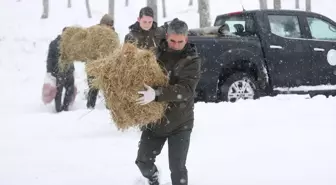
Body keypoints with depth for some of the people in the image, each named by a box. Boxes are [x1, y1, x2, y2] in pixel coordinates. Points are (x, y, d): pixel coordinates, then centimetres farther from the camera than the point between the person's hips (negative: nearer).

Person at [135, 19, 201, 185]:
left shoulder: (192, 60, -14)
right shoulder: (158, 53, -2)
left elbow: (186, 90, -28)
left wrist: (156, 94, -40)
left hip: (179, 123, -4)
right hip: (154, 119, 4)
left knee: (177, 168, -5)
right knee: (143, 161, 13)